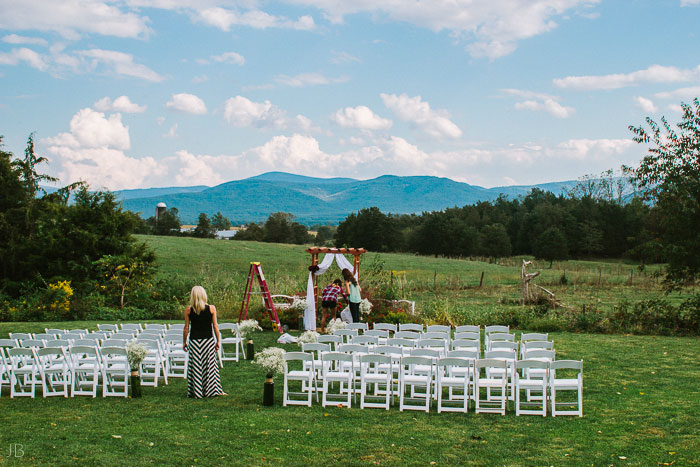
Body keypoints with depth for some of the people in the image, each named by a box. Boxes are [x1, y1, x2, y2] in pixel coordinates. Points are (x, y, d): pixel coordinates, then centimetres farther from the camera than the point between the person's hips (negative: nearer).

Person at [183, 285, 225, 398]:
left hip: (194, 341, 0)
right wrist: (218, 341, 8)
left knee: (195, 367, 6)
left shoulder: (188, 310, -4)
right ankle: (213, 390, 13)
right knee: (210, 365, 9)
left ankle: (196, 392, 8)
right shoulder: (211, 308, -4)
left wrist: (184, 342, 11)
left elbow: (186, 328, 1)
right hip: (209, 340, 0)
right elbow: (215, 326, -1)